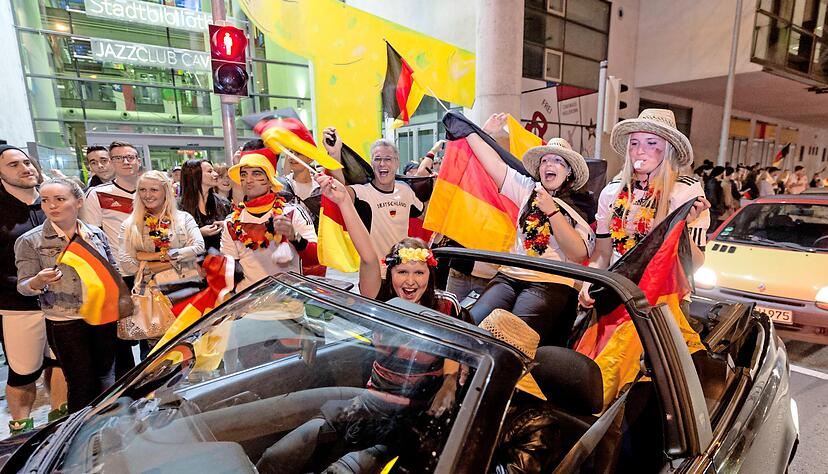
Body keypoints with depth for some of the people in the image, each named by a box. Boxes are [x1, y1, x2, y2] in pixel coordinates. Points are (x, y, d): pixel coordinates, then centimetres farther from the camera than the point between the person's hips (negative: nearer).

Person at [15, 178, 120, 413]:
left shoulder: (96, 233, 5)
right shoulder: (30, 241, -5)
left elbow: (115, 270, 14)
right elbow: (23, 286, -4)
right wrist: (39, 281, -27)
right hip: (66, 324, -3)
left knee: (105, 376, 15)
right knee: (82, 385, 3)